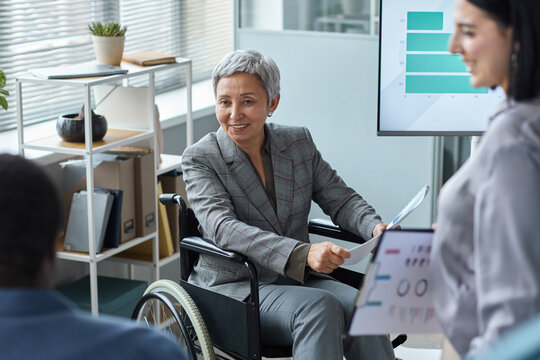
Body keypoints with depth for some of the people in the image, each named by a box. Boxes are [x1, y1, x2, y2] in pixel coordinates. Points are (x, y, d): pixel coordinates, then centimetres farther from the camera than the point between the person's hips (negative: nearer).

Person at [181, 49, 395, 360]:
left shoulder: (299, 143, 8)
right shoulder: (199, 159, -6)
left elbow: (341, 200, 11)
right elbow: (223, 228, -22)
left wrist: (376, 228, -14)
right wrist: (303, 254, -36)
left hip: (298, 280, 4)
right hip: (233, 288, -4)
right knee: (319, 307, -32)